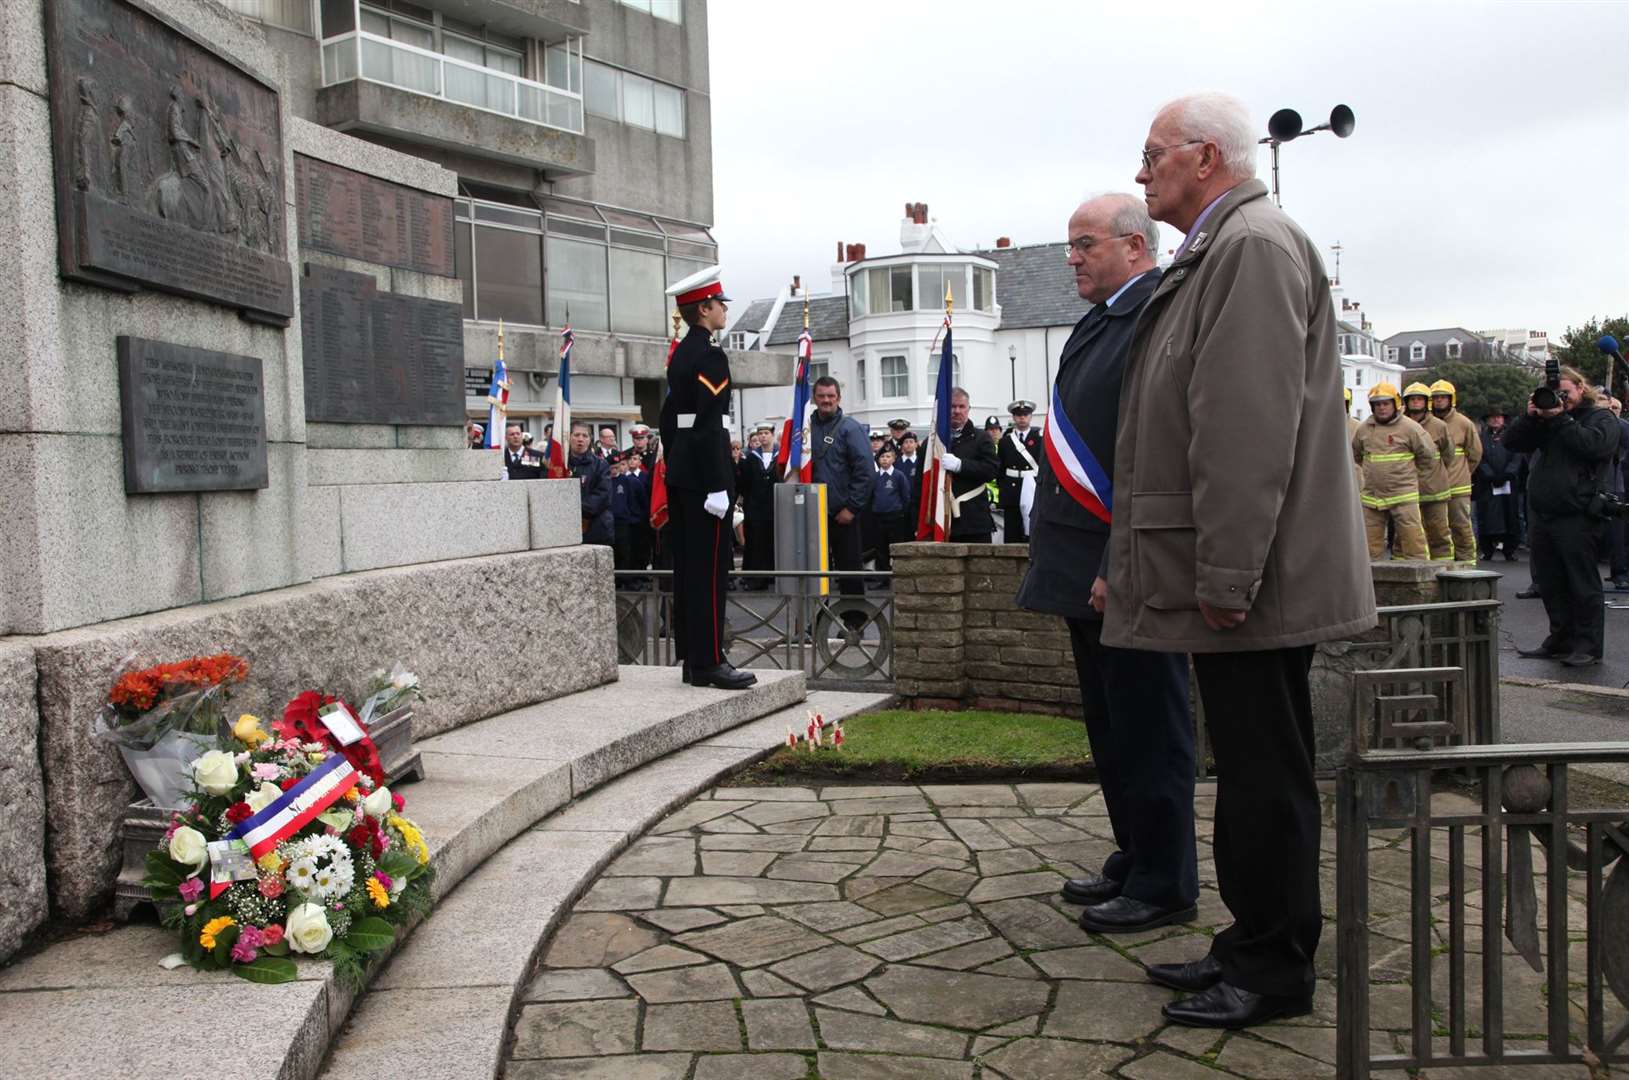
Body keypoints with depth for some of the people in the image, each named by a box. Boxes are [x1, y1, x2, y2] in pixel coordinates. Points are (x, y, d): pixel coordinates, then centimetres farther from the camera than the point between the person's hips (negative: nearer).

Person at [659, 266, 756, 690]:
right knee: (710, 569, -6)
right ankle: (709, 662, -3)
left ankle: (691, 657, 17)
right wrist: (717, 485, -21)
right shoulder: (710, 357, -13)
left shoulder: (680, 354, 16)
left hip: (680, 473, 10)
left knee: (687, 567, 11)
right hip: (703, 474, -10)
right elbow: (709, 424, -20)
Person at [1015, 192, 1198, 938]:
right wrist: (1060, 553, 15)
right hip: (1088, 569, 10)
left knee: (1146, 729, 1)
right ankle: (1134, 860, 31)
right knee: (1110, 725, 17)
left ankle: (1163, 887, 14)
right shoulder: (1097, 323, 16)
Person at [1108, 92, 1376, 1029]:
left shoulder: (1255, 243, -13)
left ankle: (1275, 971, 12)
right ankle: (1254, 945, 27)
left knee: (1266, 774, 0)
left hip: (1253, 580, -10)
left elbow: (1251, 427, -22)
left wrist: (1226, 576, -23)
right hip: (1227, 576, 10)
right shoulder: (1218, 250, 19)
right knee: (1252, 768, 16)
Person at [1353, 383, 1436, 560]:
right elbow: (1355, 456, 23)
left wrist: (1414, 479, 8)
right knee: (1370, 545, 7)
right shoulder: (1363, 429, 7)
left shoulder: (1410, 427, -3)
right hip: (1371, 497, 4)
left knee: (1412, 539, -6)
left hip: (1403, 496, -4)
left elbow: (1428, 456, 5)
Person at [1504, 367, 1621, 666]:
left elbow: (1594, 445, -19)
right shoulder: (1546, 417, 18)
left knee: (1583, 583, -2)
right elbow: (1511, 442, 10)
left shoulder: (1601, 418, 1)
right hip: (1541, 514, 7)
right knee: (1548, 582, 12)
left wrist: (1561, 420, -14)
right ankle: (1560, 639, 24)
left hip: (1578, 517, -7)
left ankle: (1588, 646, 5)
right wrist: (1530, 417, -4)